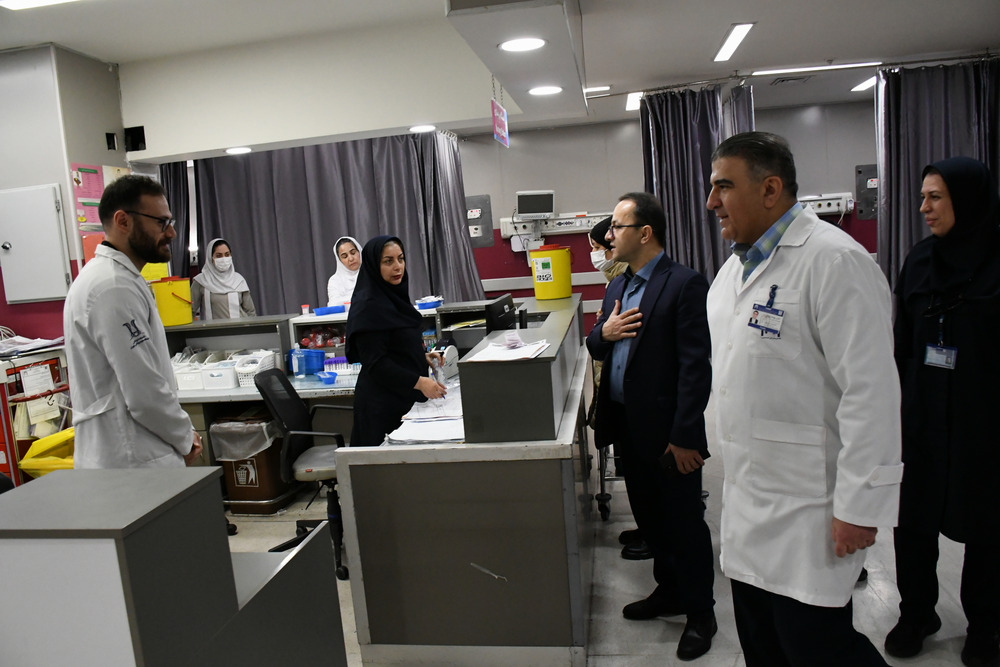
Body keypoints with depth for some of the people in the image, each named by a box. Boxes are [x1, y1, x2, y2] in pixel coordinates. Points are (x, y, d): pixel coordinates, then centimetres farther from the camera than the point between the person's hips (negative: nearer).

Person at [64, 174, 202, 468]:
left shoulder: (111, 275, 13)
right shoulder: (115, 287, -19)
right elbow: (144, 393, -23)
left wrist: (181, 433, 13)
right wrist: (186, 439, -6)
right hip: (133, 465, -10)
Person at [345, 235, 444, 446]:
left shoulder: (394, 295, 11)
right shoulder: (368, 306, -17)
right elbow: (374, 363, -21)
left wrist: (423, 356, 8)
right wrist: (418, 382, -27)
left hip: (404, 397, 9)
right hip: (383, 403, -9)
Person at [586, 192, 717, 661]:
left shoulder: (685, 285, -15)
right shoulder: (618, 286, 11)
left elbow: (696, 366, -19)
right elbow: (595, 348, 16)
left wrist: (684, 436, -21)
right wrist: (603, 332, -7)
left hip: (667, 431, -8)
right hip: (627, 426, 8)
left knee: (684, 521, 8)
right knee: (648, 516, 21)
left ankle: (700, 613, 27)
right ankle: (668, 591, 41)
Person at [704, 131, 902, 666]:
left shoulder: (834, 261, -16)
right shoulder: (736, 265, 12)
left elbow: (870, 391, -20)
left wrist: (860, 504, -20)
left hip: (807, 509, -8)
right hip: (747, 500, 8)